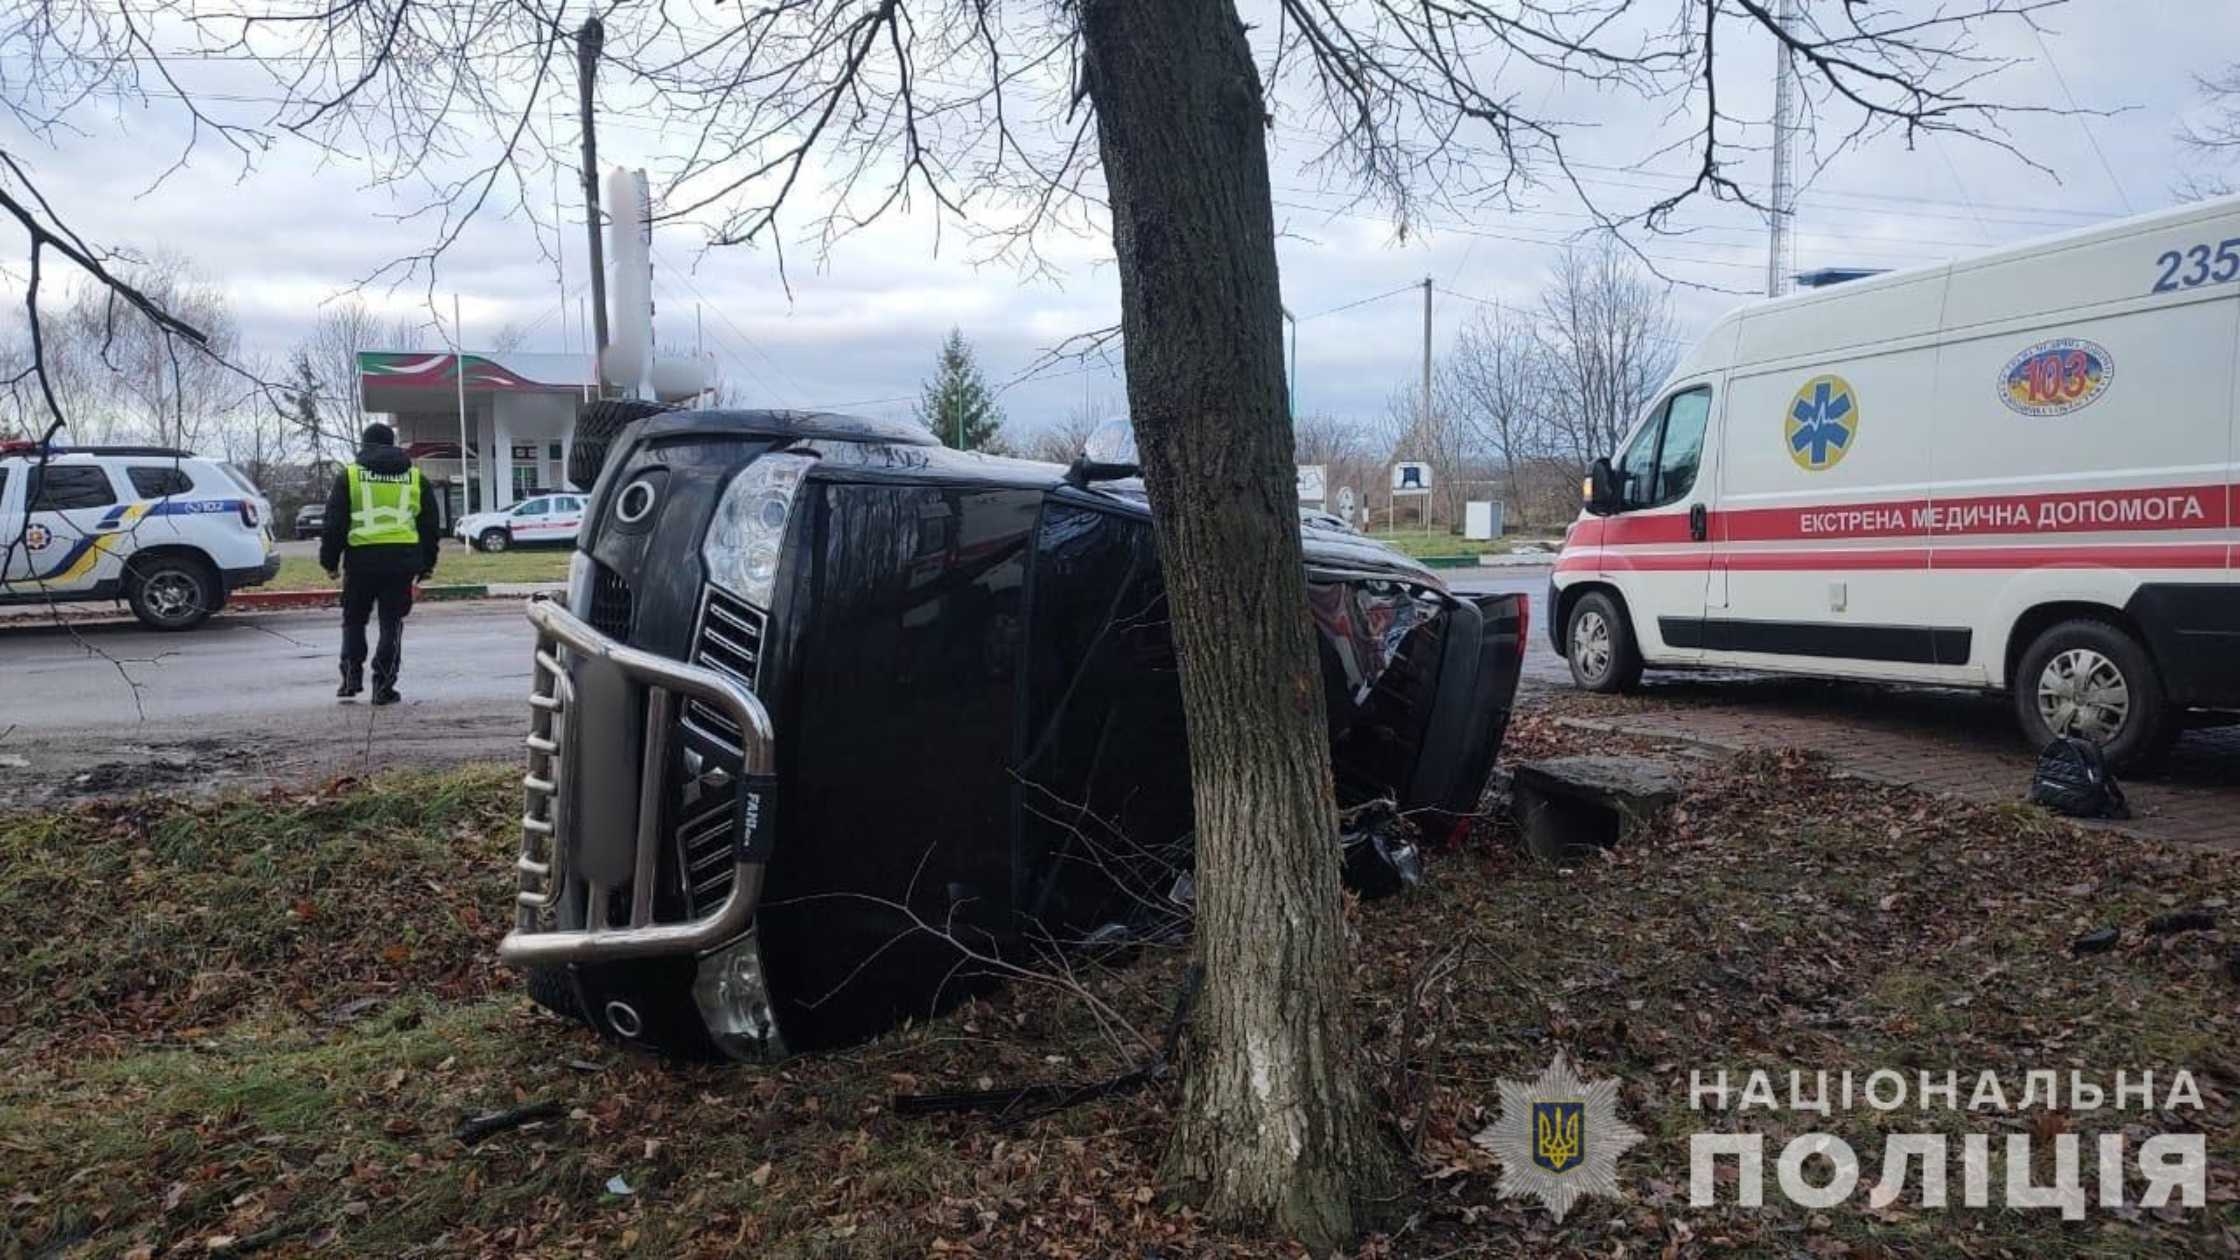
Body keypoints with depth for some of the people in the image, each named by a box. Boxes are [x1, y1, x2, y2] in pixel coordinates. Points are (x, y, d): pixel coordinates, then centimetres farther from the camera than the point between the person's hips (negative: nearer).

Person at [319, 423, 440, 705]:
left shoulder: (349, 475, 5)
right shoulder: (415, 478, 11)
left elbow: (334, 523, 2)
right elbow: (430, 525, 13)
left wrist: (330, 560, 10)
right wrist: (427, 563, 20)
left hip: (362, 558, -1)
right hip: (402, 560, 1)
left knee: (354, 620, 16)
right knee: (391, 623, 5)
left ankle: (352, 676, 8)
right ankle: (384, 687, 2)